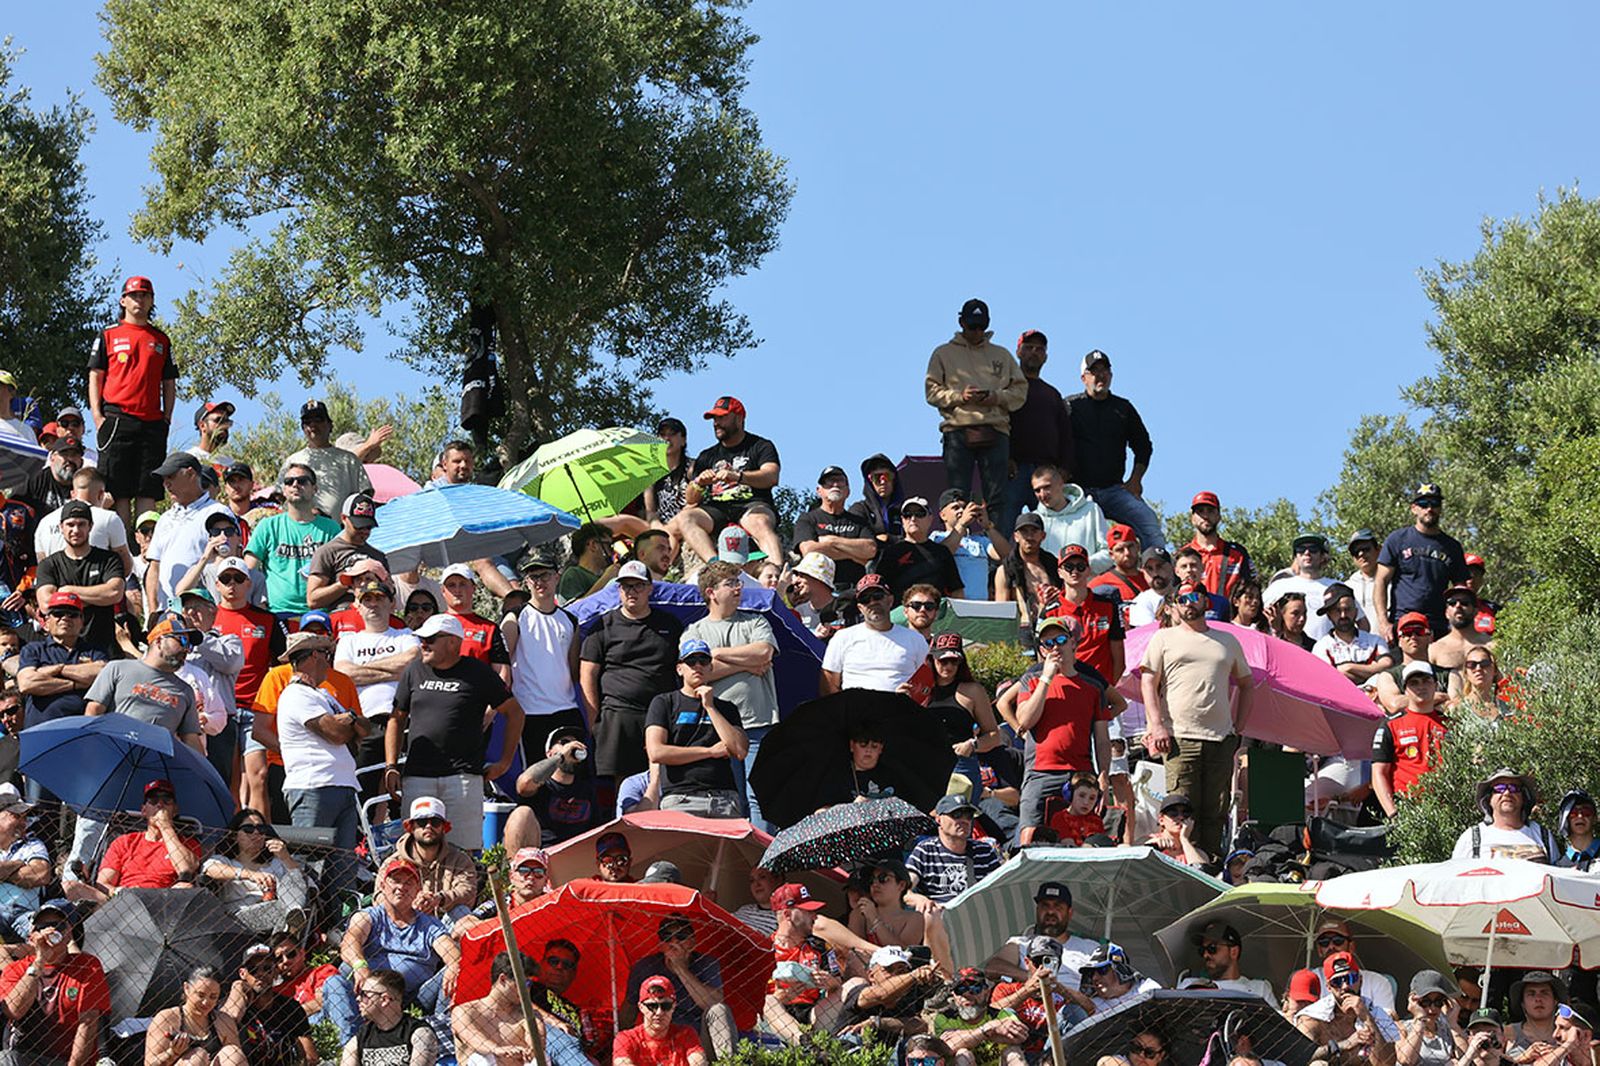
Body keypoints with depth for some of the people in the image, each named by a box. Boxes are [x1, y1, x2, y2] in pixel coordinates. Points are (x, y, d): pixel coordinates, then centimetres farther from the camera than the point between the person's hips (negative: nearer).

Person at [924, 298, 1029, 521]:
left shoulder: (1002, 355, 20)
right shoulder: (944, 354, 14)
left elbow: (1020, 390, 14)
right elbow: (932, 391, 5)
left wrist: (998, 397, -6)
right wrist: (959, 396, -11)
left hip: (995, 430, 2)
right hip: (957, 430, -2)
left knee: (997, 498, -4)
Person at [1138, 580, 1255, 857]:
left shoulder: (1228, 641, 19)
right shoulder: (1164, 638, 11)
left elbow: (1246, 685, 26)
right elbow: (1148, 683, 5)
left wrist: (1237, 726, 14)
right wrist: (1157, 726, -7)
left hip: (1221, 740, 3)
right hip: (1180, 739, -3)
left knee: (1215, 812, 0)